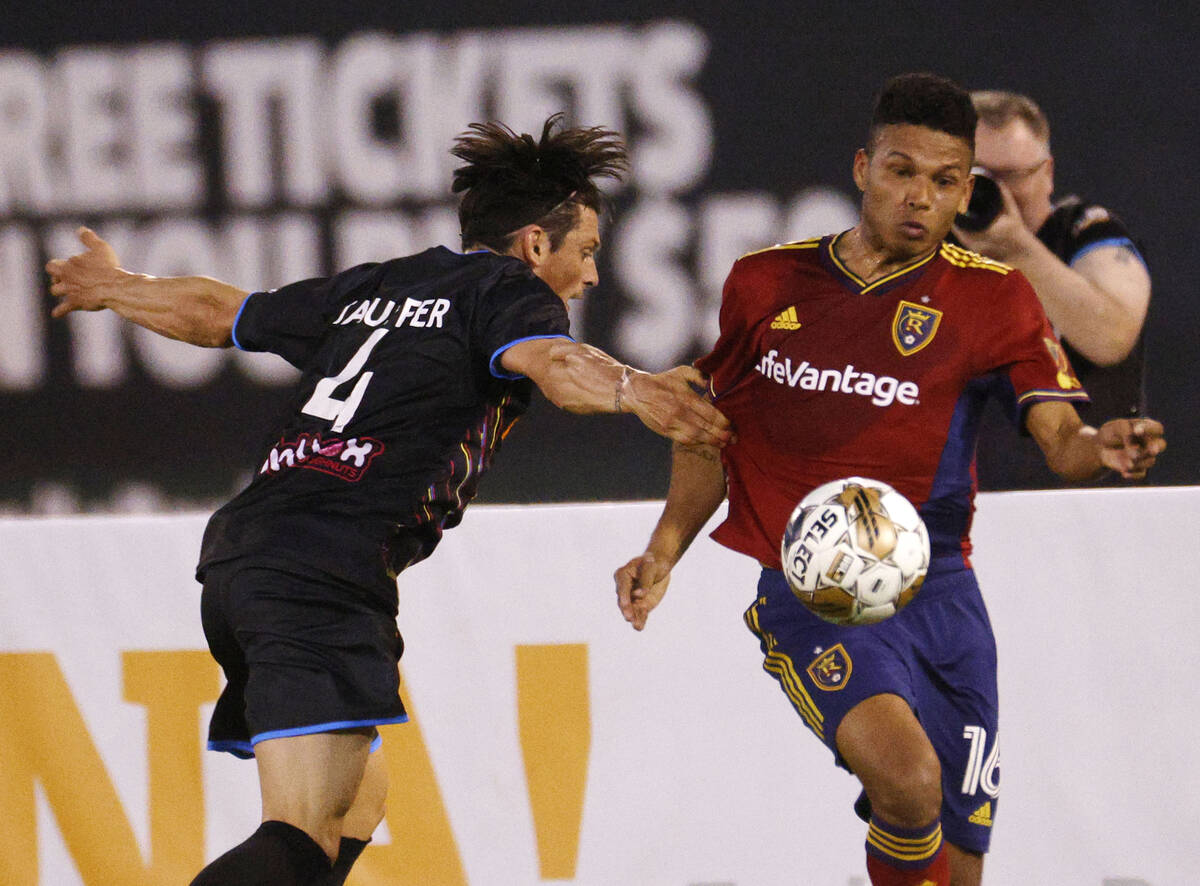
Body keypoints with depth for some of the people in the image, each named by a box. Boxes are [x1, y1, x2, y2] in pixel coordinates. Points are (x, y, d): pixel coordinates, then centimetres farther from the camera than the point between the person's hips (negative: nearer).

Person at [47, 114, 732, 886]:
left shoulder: (372, 290, 25)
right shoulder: (507, 290, 4)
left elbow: (214, 313, 36)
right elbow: (550, 359, -20)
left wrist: (113, 288, 55)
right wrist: (633, 390, -38)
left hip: (235, 560, 9)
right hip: (327, 572, -9)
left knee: (358, 799, 23)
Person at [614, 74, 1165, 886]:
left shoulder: (992, 297, 3)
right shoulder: (766, 284, 5)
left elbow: (1059, 437, -9)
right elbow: (711, 431, 19)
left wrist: (1103, 448, -32)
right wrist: (664, 551, 7)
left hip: (939, 593, 2)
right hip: (808, 596, -2)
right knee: (906, 773, -30)